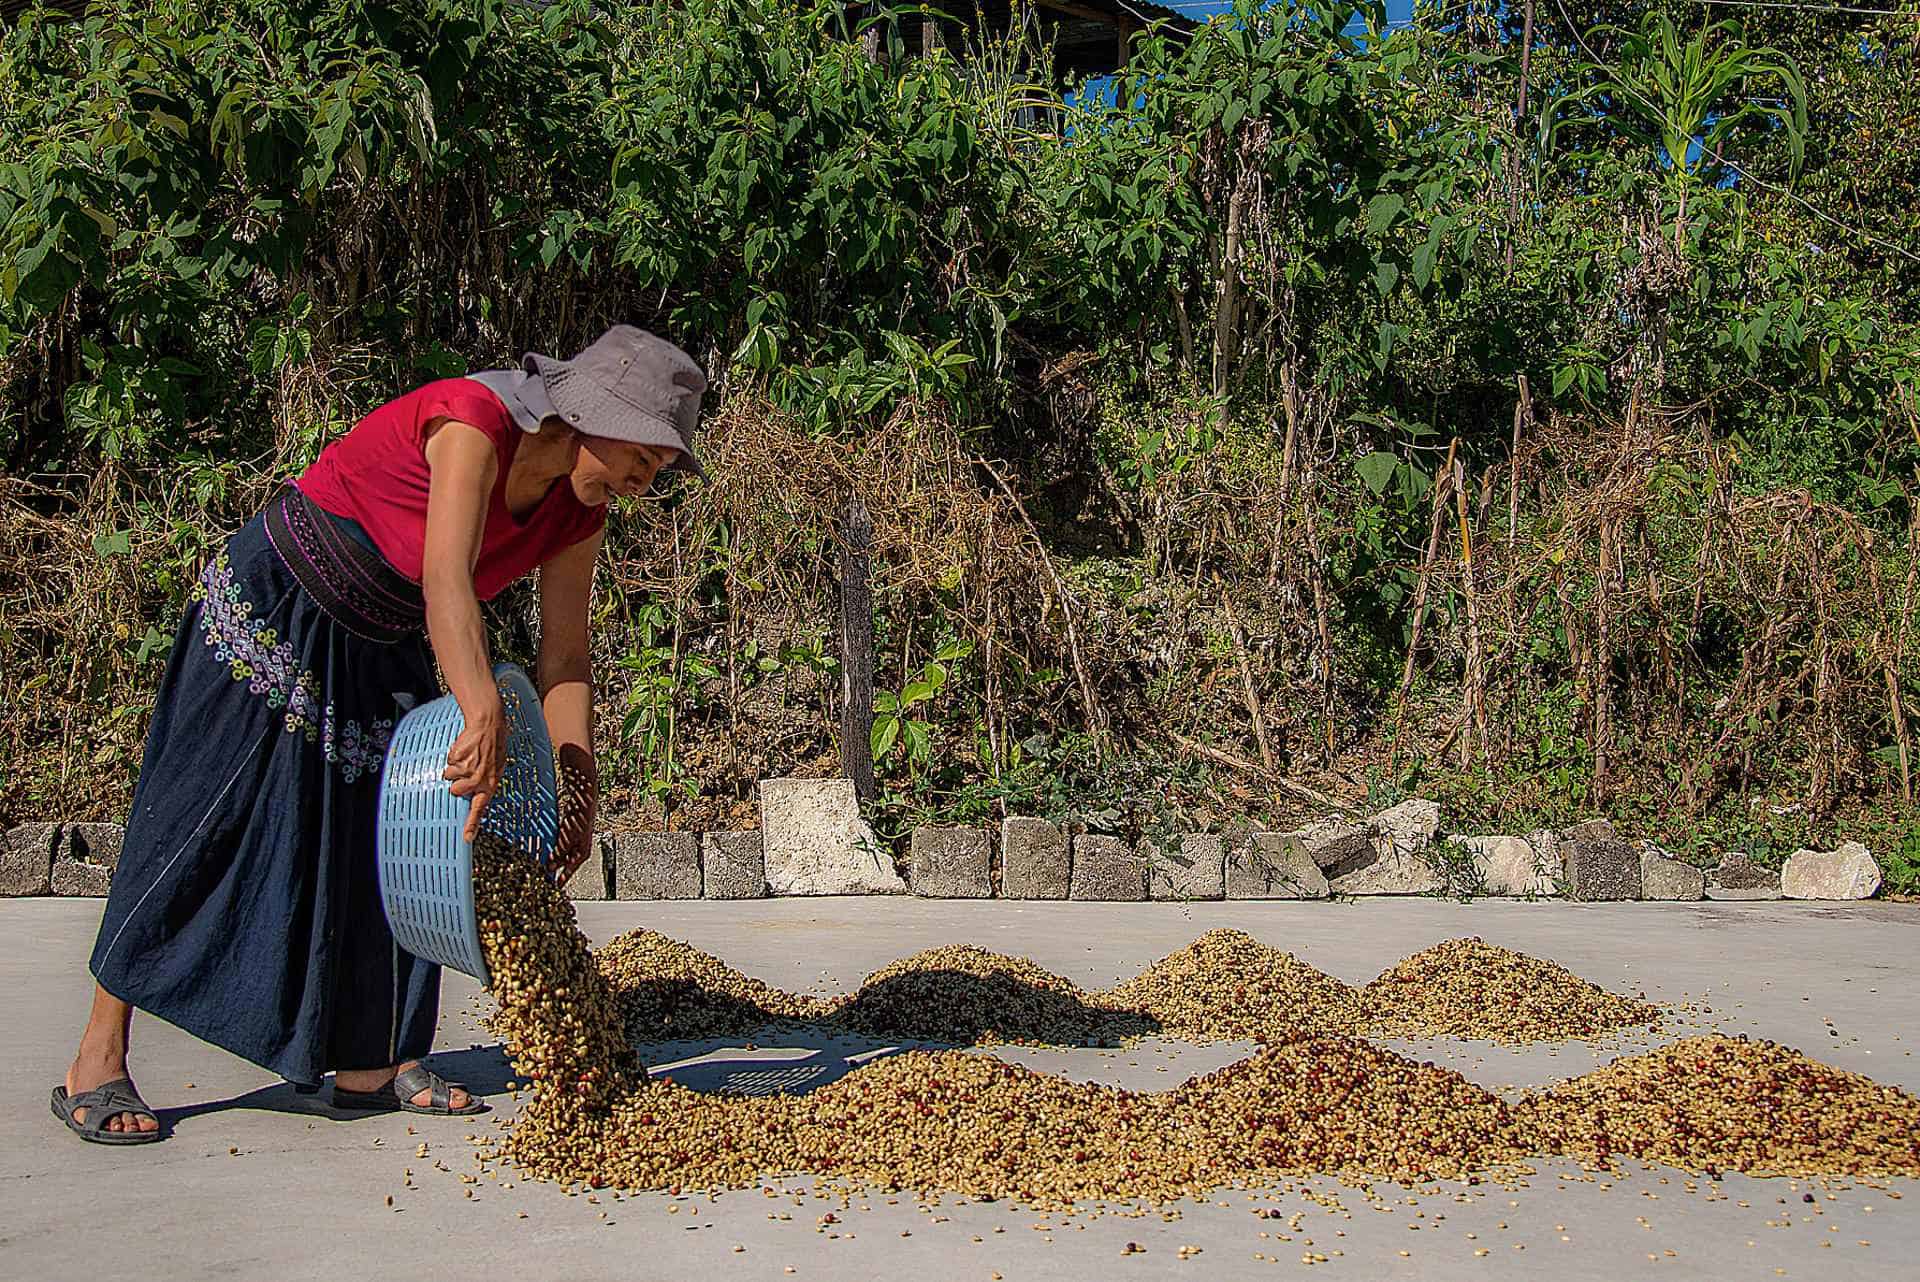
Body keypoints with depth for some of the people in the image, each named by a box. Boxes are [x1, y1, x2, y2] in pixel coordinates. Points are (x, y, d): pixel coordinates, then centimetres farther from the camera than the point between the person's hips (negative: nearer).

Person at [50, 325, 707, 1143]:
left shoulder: (578, 512, -6)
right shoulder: (473, 422, -29)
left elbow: (563, 659, -4)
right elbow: (447, 579, -43)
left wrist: (577, 782, -15)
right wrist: (484, 713, -55)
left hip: (381, 651, 8)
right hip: (267, 613, -8)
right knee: (205, 825, -6)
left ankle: (369, 1065, 13)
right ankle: (98, 1060, 2)